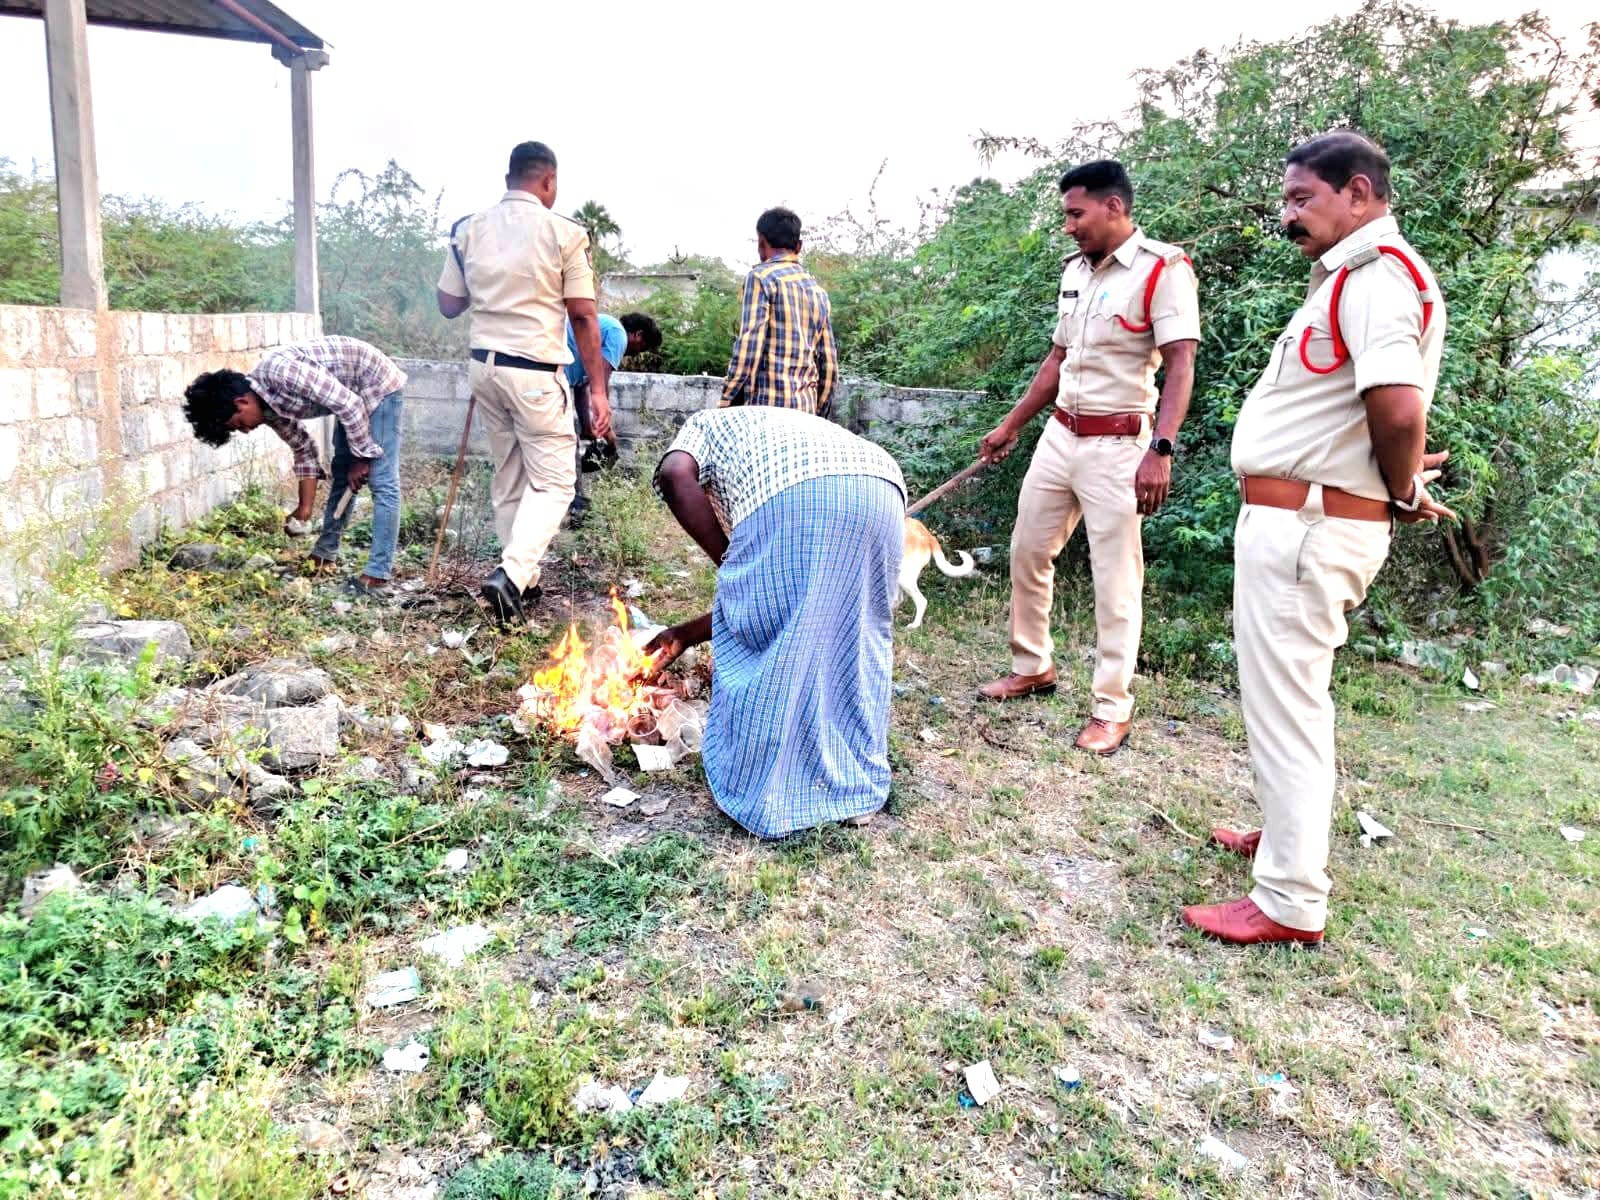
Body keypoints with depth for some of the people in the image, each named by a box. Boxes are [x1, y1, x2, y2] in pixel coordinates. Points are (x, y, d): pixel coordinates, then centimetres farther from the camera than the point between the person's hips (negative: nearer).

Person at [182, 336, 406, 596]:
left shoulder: (280, 372, -28)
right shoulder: (269, 406, -1)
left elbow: (349, 405, -26)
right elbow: (304, 449, 8)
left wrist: (361, 457, -15)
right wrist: (304, 510, 5)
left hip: (379, 384, -9)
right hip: (354, 396, 9)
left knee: (382, 482, -12)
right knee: (342, 475, 16)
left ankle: (378, 576, -12)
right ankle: (325, 554, 28)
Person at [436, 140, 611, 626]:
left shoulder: (468, 229, 5)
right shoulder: (563, 232, -8)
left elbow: (448, 305, 12)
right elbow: (583, 317, -8)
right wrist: (597, 389, -5)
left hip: (484, 365, 6)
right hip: (536, 372, -6)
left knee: (509, 477, 16)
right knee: (553, 480, 2)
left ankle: (524, 579, 23)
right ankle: (511, 573, -15)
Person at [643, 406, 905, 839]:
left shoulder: (705, 424, 34)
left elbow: (675, 475, 5)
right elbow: (758, 602, 43)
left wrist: (726, 561, 13)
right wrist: (685, 635, 53)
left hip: (794, 493, -6)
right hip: (881, 489, 7)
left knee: (758, 645, 10)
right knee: (857, 642, 23)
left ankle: (760, 797, 21)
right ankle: (857, 790, 32)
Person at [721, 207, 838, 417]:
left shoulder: (761, 277, -1)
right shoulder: (818, 291, 19)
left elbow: (748, 347, -11)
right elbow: (829, 364, 19)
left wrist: (726, 403, -8)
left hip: (766, 405, -6)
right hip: (805, 410, 7)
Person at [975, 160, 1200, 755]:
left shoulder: (1163, 268, -12)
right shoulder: (1075, 269, 11)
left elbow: (1180, 364, -18)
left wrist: (1160, 450, -28)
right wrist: (1010, 426, 20)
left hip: (1117, 445, -8)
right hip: (1059, 435, 8)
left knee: (1115, 578, -1)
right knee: (1027, 552, 14)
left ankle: (1113, 707, 10)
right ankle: (1032, 666, 31)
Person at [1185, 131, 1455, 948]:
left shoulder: (1378, 274, -16)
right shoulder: (1354, 277, 17)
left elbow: (1398, 408, -28)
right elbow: (1389, 411, 21)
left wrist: (1404, 495, -12)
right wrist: (1403, 489, 9)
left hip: (1305, 528, -11)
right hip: (1294, 521, 11)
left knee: (1283, 705, -3)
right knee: (1289, 696, 23)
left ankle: (1291, 902, 9)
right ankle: (1287, 832, 41)